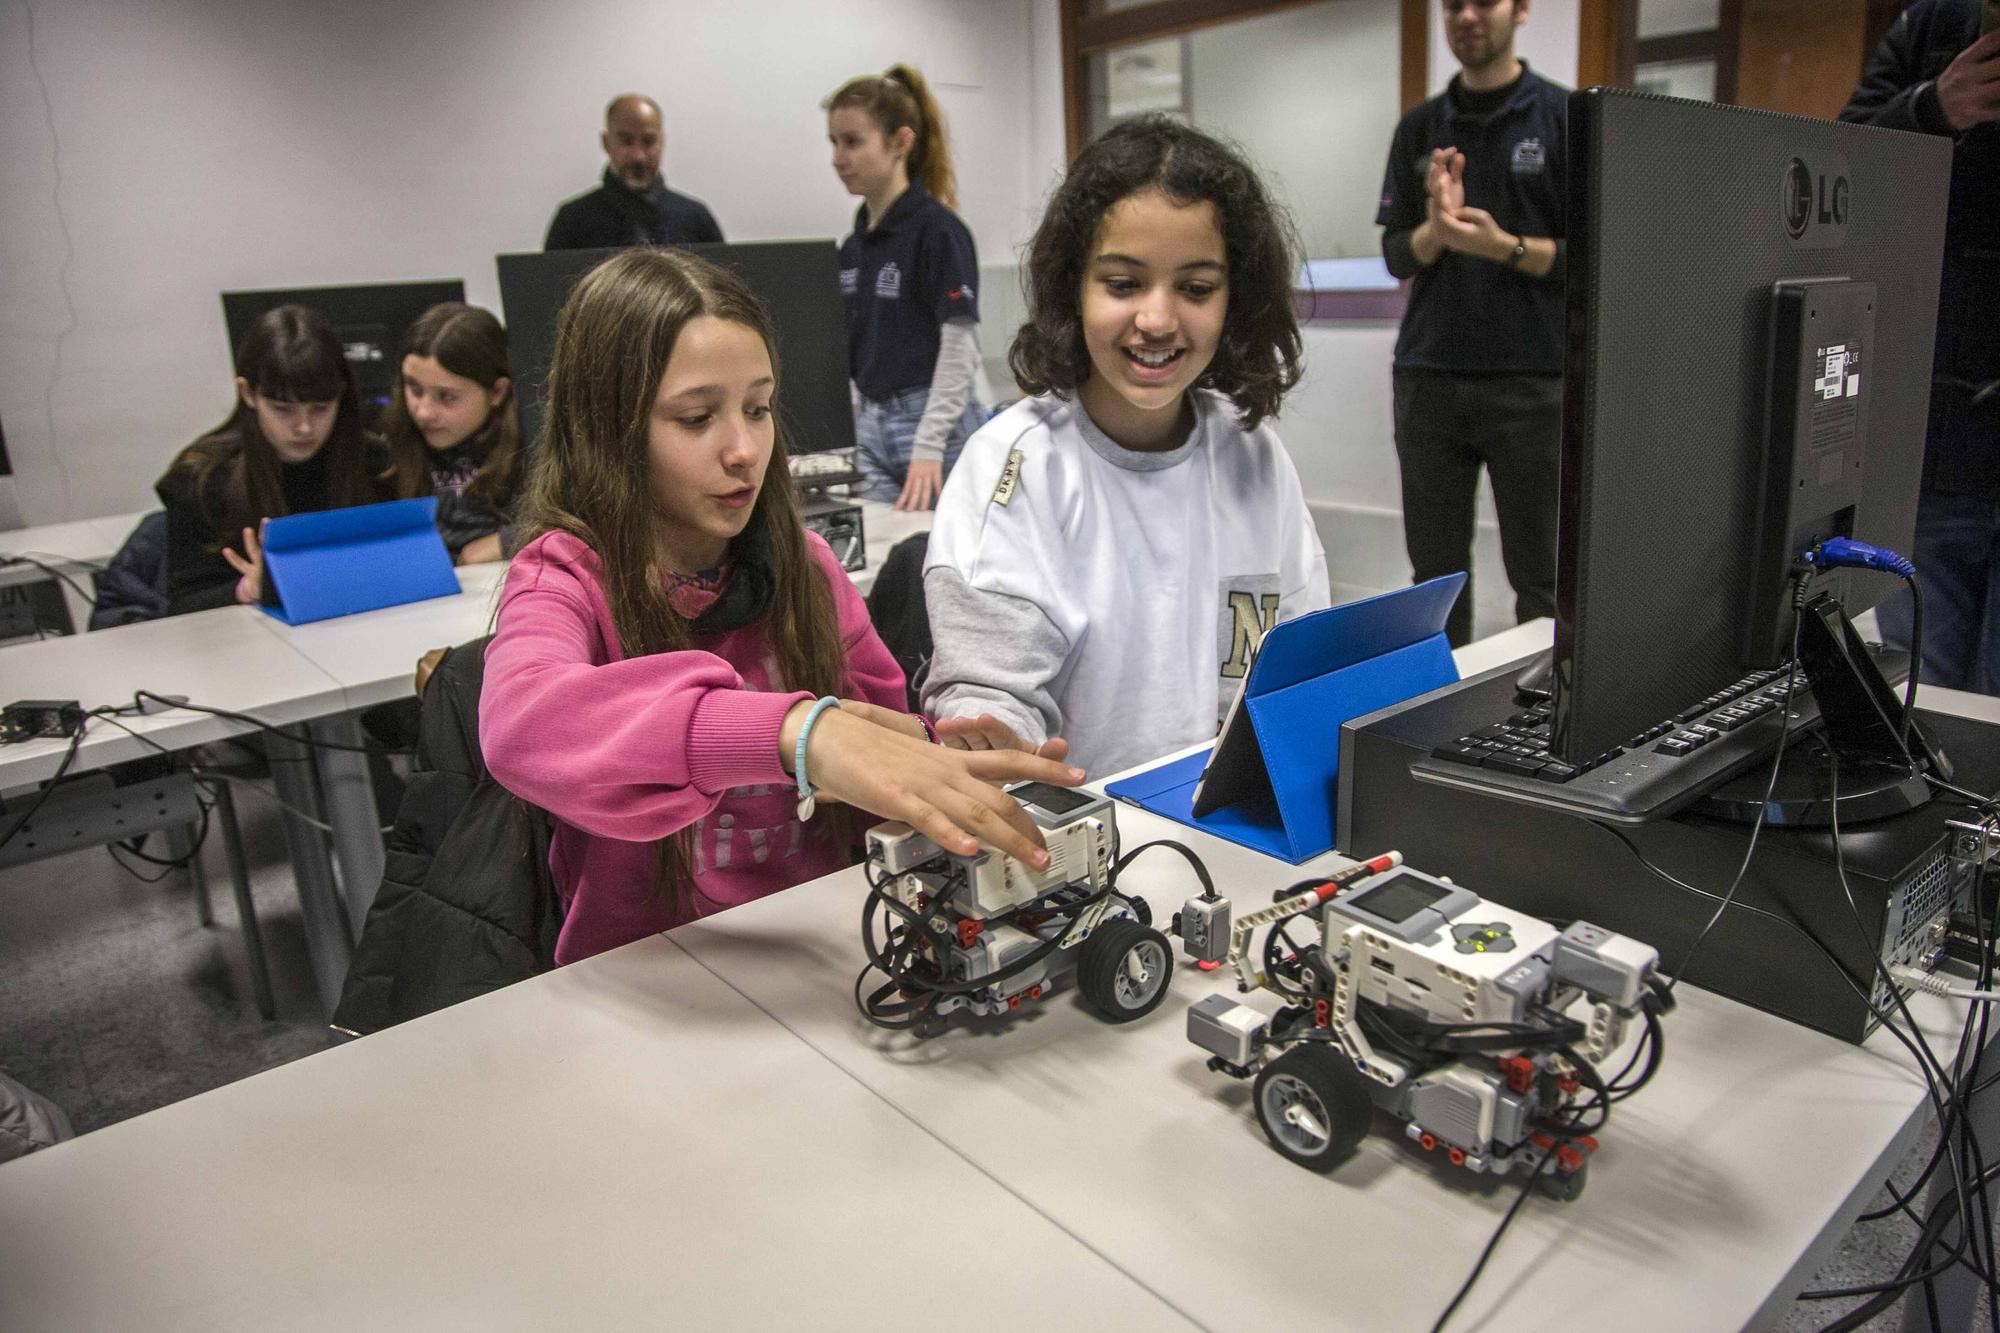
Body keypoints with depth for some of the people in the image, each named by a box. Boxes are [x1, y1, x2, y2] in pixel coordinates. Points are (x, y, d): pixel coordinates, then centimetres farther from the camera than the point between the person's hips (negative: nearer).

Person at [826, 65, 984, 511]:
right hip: (870, 431, 7)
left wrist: (928, 449, -19)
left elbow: (960, 351, -15)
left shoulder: (938, 230, -10)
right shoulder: (853, 246, 12)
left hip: (935, 427, -7)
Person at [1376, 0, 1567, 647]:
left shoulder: (1568, 117, 2)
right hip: (1428, 379, 3)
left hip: (1532, 380, -3)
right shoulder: (1419, 127, 12)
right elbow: (1397, 254, 8)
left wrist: (1502, 245, -18)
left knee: (1539, 572, 2)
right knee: (1435, 566, 7)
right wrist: (1436, 229, -13)